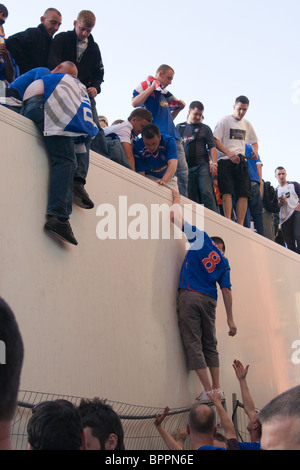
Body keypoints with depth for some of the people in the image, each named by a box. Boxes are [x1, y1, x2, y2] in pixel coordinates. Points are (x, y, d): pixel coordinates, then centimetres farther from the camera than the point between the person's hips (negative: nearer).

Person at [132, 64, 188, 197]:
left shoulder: (165, 93, 27)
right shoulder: (146, 86, 4)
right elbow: (135, 103, -17)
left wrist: (178, 109, 16)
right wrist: (152, 87, -11)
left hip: (173, 136, 8)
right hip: (158, 136, -8)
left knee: (183, 171, 1)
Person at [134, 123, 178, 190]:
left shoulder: (169, 141, -26)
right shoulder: (138, 149, -25)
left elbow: (172, 165, -38)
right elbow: (140, 173, -25)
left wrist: (163, 181, -57)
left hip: (168, 177, 2)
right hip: (149, 176, -2)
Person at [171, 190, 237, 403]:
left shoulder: (202, 238, 8)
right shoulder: (224, 261, 16)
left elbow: (175, 217, 7)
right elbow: (226, 291, 10)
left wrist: (176, 200, 25)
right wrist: (230, 319, 13)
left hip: (189, 295, -4)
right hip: (209, 300, 4)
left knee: (194, 344, -3)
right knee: (210, 345, 14)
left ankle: (209, 391, -6)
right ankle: (217, 389, 13)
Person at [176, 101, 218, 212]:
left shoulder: (205, 128, 15)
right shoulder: (179, 127, 18)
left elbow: (212, 147, 8)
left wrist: (214, 163, -6)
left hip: (202, 166, -2)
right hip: (185, 168, 2)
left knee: (207, 193, -14)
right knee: (190, 198, 0)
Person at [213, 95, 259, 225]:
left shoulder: (247, 124, 19)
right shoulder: (224, 121, 3)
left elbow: (254, 141, 30)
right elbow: (215, 141, -5)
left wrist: (255, 151, 6)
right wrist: (229, 153, -19)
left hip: (241, 161, 5)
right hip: (225, 160, -5)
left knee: (244, 193, -7)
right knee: (227, 191, -16)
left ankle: (240, 225, -8)